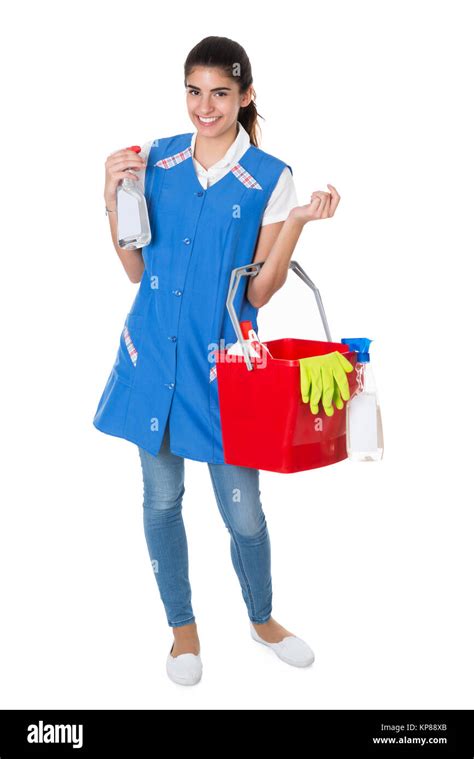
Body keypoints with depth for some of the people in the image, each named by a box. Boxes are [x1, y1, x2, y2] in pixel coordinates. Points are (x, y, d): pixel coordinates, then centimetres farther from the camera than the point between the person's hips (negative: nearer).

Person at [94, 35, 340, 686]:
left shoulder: (270, 179, -4)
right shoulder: (155, 160, 4)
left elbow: (258, 294, -6)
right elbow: (137, 269, 8)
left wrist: (297, 222, -16)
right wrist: (113, 198, -3)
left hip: (223, 362, -2)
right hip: (154, 353, 3)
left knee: (243, 511, 5)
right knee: (161, 500, 13)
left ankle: (262, 618, 35)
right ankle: (182, 625, 36)